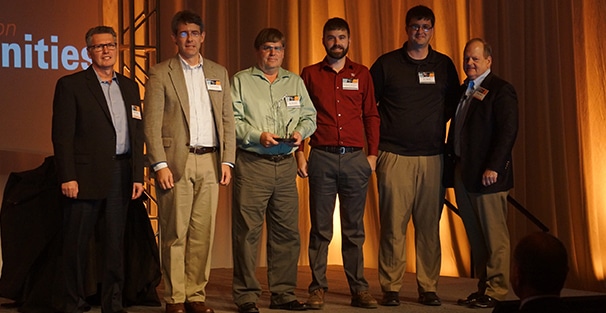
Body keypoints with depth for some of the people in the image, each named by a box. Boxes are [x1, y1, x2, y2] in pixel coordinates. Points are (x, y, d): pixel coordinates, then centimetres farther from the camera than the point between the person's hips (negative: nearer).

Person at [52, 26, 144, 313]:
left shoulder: (129, 87, 15)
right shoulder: (70, 85, 0)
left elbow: (137, 133, 14)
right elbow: (62, 136, -5)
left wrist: (137, 175, 7)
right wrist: (67, 178, -12)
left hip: (120, 176, 4)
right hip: (85, 176, -4)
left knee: (115, 241, 7)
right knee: (77, 242, 3)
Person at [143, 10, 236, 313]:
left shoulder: (219, 73, 15)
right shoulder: (161, 73, 4)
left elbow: (228, 120, 13)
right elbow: (152, 124, -2)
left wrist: (227, 160, 4)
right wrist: (160, 165, -10)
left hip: (210, 162, 3)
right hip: (176, 161, -3)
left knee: (203, 232, 4)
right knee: (175, 234, 0)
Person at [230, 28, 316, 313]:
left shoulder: (295, 82, 18)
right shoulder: (240, 81, 5)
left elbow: (309, 116, 18)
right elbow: (232, 120, -4)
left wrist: (301, 131, -2)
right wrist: (258, 136, -16)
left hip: (286, 164, 4)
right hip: (252, 164, -4)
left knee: (286, 230, 6)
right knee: (247, 231, -5)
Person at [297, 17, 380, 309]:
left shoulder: (362, 74, 11)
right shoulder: (310, 74, 8)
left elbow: (371, 116, 10)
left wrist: (373, 154, 2)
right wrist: (299, 152, -3)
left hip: (355, 158, 1)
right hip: (322, 157, -1)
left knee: (354, 229, 6)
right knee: (320, 228, 2)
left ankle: (359, 289, 10)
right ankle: (317, 288, 7)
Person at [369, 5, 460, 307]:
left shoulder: (444, 65, 11)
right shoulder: (387, 63, 4)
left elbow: (453, 102, 22)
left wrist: (437, 124, 9)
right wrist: (377, 140, 4)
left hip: (432, 157, 2)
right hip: (394, 156, -2)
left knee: (429, 225, 4)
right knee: (393, 224, -2)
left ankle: (428, 288, 13)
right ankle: (390, 288, 6)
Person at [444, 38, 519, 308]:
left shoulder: (501, 90, -6)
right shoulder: (462, 90, 17)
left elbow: (508, 132, -14)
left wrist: (493, 167, -20)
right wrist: (452, 167, 9)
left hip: (486, 175, -8)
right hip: (462, 174, 8)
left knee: (494, 236, -1)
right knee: (475, 236, 12)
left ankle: (496, 292, 6)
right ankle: (483, 288, 20)